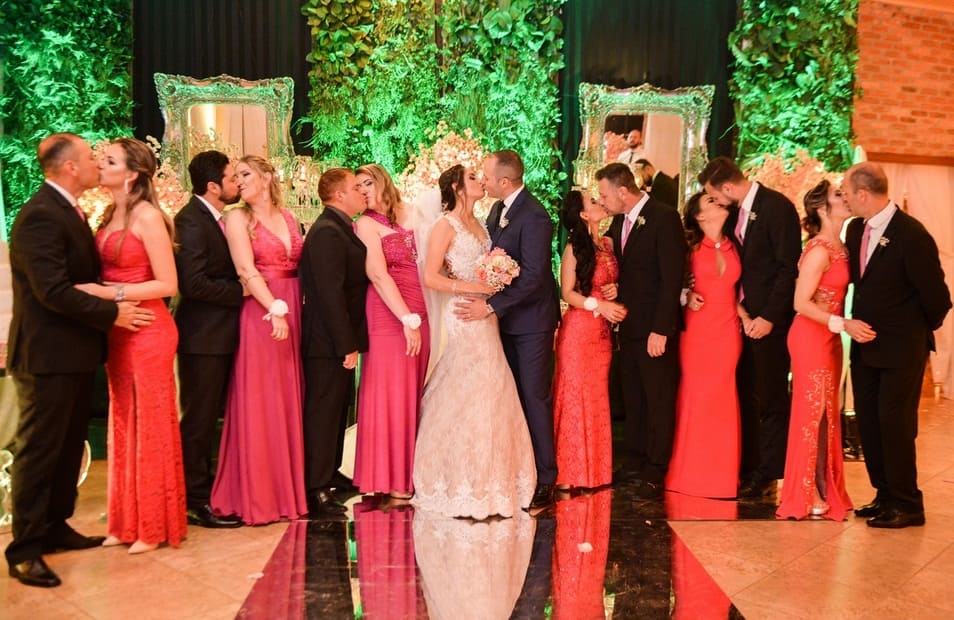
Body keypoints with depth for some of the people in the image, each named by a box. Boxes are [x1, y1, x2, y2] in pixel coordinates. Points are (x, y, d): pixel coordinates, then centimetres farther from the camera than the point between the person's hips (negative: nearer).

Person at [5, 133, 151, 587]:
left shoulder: (68, 211, 13)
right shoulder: (40, 215, -18)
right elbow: (53, 291, -24)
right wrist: (112, 313, -17)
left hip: (74, 352, 9)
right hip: (48, 354, -9)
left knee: (68, 447, 16)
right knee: (38, 451, -1)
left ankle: (54, 528, 29)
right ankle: (24, 550, 8)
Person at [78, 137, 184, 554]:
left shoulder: (147, 216, -12)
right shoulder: (109, 216, 10)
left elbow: (167, 284, -15)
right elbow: (107, 272, 12)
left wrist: (109, 294, -20)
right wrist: (95, 292, -6)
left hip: (147, 330, -7)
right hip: (117, 331, 7)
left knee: (150, 427, 3)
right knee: (123, 425, 12)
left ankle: (155, 526, 16)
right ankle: (128, 523, 23)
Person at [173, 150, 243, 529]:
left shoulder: (215, 218, 12)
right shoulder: (191, 220, -17)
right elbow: (195, 284, -24)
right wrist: (241, 290, -15)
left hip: (221, 334, 9)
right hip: (203, 337, -9)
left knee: (209, 417, 17)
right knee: (199, 419, 0)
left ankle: (205, 491, 28)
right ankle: (196, 502, 11)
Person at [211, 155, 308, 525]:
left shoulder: (288, 217, 14)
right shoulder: (238, 218, 0)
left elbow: (300, 266, 12)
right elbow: (247, 271, -11)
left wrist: (294, 310, -2)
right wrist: (275, 310, -21)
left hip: (293, 313, 5)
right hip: (261, 314, -5)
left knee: (290, 402, 10)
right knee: (260, 403, -1)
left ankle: (290, 487, 20)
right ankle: (258, 495, 8)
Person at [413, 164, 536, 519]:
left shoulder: (478, 225, 16)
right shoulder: (446, 226, -7)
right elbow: (430, 277, -13)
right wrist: (472, 288, -19)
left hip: (486, 317, 8)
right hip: (465, 317, -8)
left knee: (489, 394, 9)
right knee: (467, 398, -4)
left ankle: (487, 478, 20)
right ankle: (466, 488, 7)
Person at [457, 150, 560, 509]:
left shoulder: (534, 217, -20)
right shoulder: (497, 210, 7)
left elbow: (532, 277, -24)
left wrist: (490, 306, -24)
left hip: (531, 319, -8)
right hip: (507, 318, 8)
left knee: (535, 398, -2)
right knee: (515, 396, 13)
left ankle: (544, 479, 8)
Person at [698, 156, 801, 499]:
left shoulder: (777, 207, -13)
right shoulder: (738, 211, 10)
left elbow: (789, 268, -16)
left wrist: (769, 317, -18)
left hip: (768, 319, -8)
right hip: (743, 316, 8)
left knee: (770, 399, 1)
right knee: (746, 396, 12)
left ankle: (767, 476, 10)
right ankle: (748, 470, 22)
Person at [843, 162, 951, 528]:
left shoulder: (912, 235, -19)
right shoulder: (856, 230, 3)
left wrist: (923, 329, 2)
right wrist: (854, 324, 7)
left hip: (901, 348, -7)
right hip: (865, 343, 7)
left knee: (895, 423, -3)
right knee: (868, 422, 10)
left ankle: (907, 506, 10)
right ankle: (885, 495, 23)